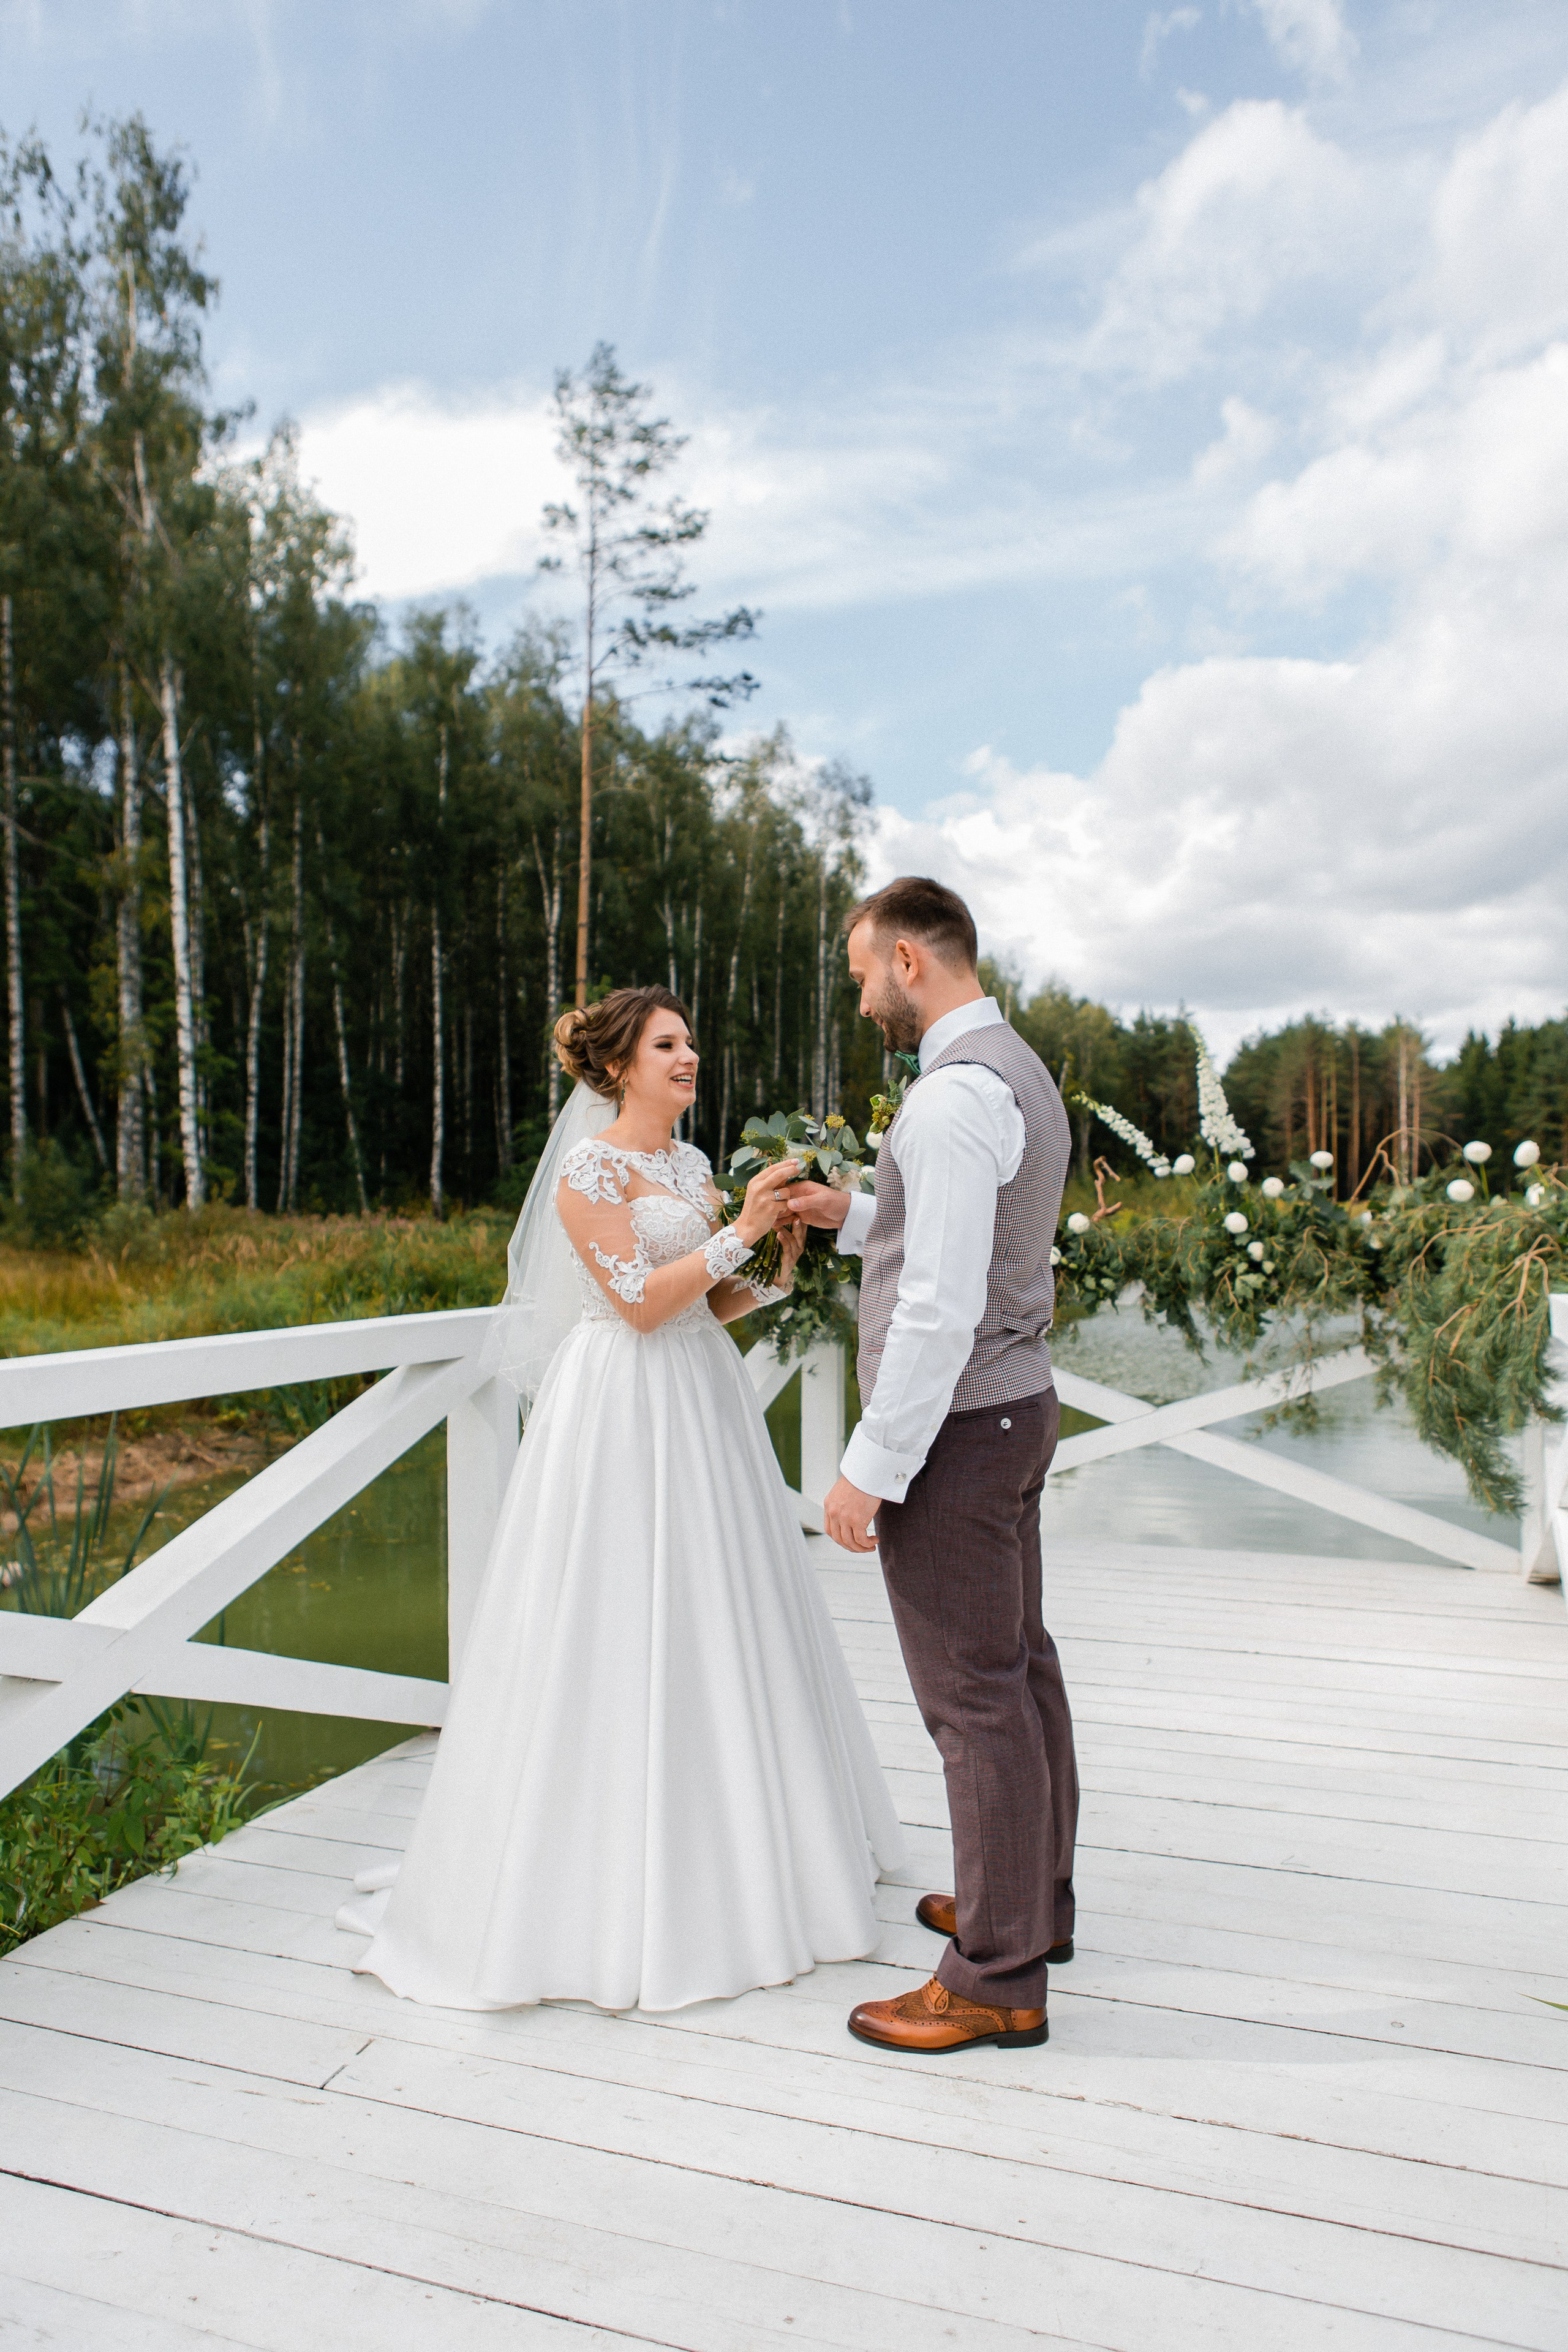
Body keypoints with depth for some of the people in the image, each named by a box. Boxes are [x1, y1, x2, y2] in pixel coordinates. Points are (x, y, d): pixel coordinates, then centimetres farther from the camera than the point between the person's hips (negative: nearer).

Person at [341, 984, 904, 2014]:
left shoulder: (692, 1163, 12)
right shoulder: (589, 1167, -10)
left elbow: (713, 1303, 12)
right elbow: (640, 1302, -18)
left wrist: (782, 1257, -3)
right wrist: (740, 1230, -17)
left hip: (705, 1406, 8)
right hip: (626, 1413, -8)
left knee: (712, 1624, 13)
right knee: (624, 1633, -1)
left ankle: (719, 1854, 30)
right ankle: (616, 1882, 15)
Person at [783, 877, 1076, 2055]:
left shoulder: (955, 1093, -21)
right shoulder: (1019, 1069, 12)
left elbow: (939, 1309, -25)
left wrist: (871, 1469, -20)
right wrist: (852, 1214, 17)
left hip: (957, 1425, -11)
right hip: (1016, 1401, 11)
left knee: (974, 1695, 0)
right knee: (1021, 1664, 20)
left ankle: (998, 1981, 15)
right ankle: (1033, 1901, 37)